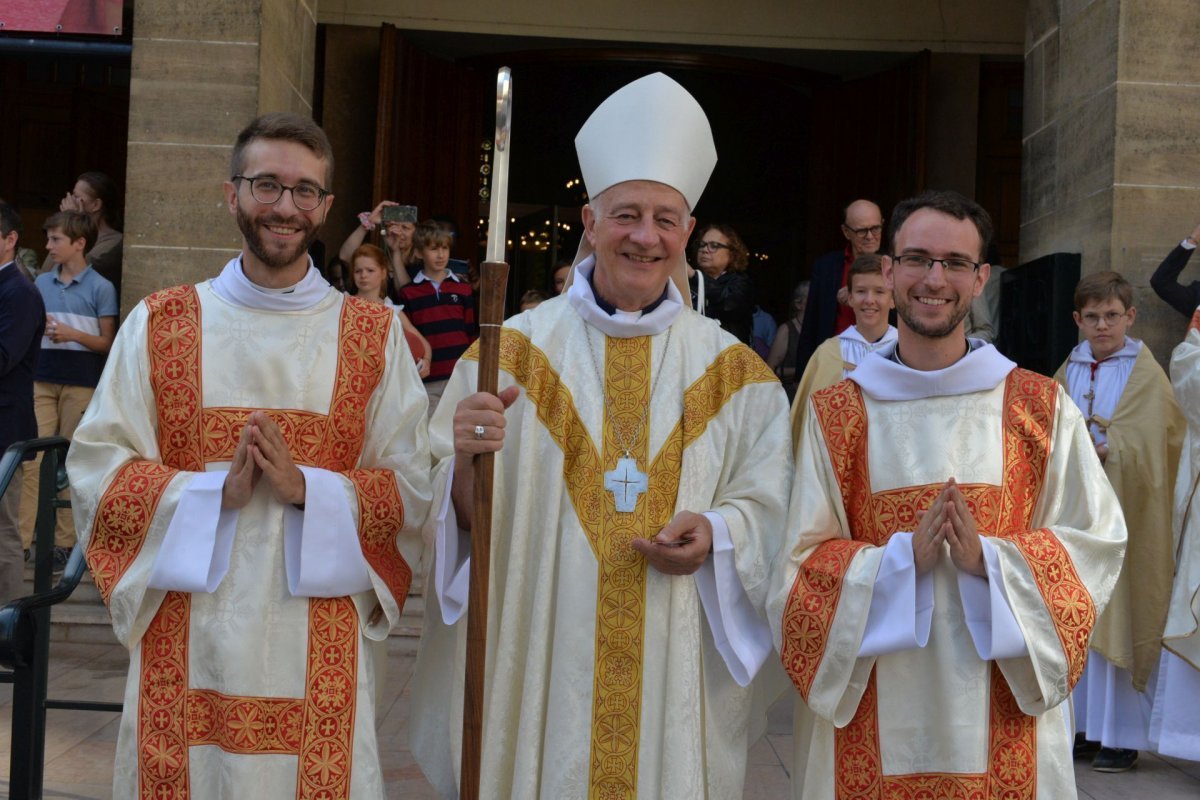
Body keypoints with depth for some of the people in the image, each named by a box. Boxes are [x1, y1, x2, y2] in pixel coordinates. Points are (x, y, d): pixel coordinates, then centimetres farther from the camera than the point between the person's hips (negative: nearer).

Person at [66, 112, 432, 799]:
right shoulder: (158, 324, 6)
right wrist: (216, 491, -14)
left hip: (319, 647, 0)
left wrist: (306, 486, -16)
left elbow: (411, 487, 1)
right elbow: (95, 467, 1)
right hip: (185, 638, 1)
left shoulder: (374, 335, 5)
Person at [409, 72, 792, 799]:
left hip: (677, 680, 2)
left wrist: (718, 534, -13)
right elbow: (460, 517, -2)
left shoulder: (736, 374, 4)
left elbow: (770, 507, 6)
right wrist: (467, 463, -22)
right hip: (536, 672, -1)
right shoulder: (513, 352, -1)